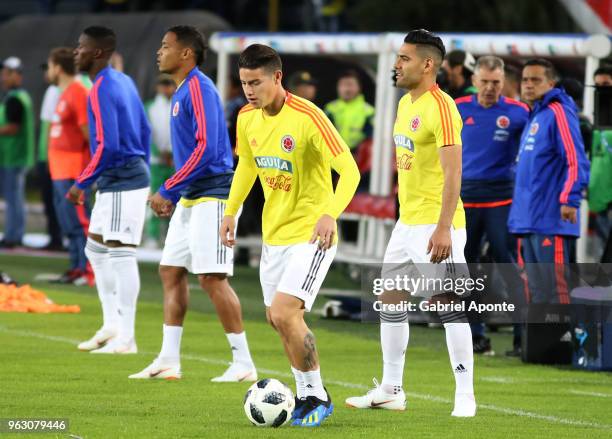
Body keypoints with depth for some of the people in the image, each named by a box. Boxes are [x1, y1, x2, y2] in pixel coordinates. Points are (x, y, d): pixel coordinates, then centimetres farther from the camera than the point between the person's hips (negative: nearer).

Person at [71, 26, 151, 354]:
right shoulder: (124, 82, 13)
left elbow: (107, 145, -23)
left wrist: (82, 184, -16)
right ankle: (112, 326, 20)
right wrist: (142, 176, 24)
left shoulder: (102, 90, -17)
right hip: (134, 174, 10)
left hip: (120, 182, -10)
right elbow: (145, 131, 19)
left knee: (121, 253, -7)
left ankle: (125, 338, -4)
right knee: (96, 248, 17)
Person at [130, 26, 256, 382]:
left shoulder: (199, 89, -14)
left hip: (211, 195, -10)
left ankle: (244, 364, -5)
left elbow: (206, 148, -22)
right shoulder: (183, 91, 16)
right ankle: (169, 361, 13)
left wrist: (168, 191, -19)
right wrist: (173, 195, 17)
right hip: (191, 197, 10)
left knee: (212, 278, -10)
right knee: (171, 271, 9)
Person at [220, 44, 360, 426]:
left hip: (311, 235, -8)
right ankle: (307, 396, 29)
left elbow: (349, 170, -23)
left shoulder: (308, 118, -21)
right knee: (279, 318, 13)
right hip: (274, 233, 8)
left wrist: (330, 214, -37)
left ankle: (317, 397, -2)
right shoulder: (247, 118, 1)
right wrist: (231, 211, 16)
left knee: (284, 313, -19)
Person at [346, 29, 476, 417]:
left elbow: (453, 172, -21)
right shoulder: (405, 103, 12)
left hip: (436, 226, -10)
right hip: (406, 223, 10)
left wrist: (443, 228, -27)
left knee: (449, 305, -8)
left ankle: (465, 397, -4)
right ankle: (391, 390, 23)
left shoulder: (441, 107, -16)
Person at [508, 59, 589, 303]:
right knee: (537, 290, 11)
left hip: (551, 220, -9)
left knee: (553, 287, -10)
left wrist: (570, 199, -24)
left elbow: (576, 161, -16)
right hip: (529, 222, 9)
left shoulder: (558, 113, -9)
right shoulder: (533, 116, 18)